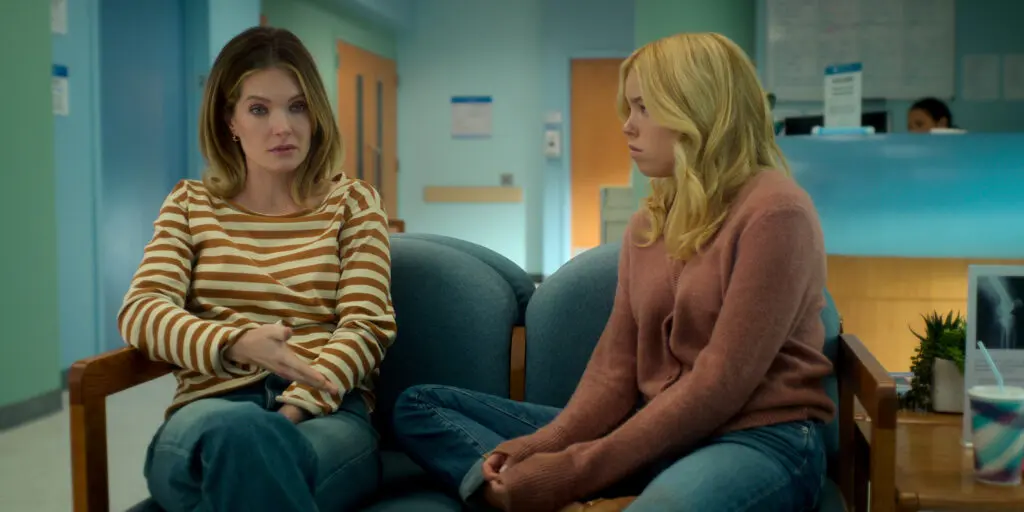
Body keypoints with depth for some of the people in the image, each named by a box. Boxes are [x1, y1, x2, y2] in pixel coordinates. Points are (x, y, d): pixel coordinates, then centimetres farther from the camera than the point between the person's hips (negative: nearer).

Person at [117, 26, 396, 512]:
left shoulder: (353, 202, 13)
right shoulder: (190, 203, 16)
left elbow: (365, 327, 2)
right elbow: (141, 311, 2)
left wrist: (291, 411, -16)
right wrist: (237, 343, -20)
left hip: (324, 412, -1)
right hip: (212, 410, 1)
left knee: (251, 461, -37)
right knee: (234, 432, -38)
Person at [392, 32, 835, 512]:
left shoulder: (774, 212, -11)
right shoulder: (650, 219, 14)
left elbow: (720, 384, -17)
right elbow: (616, 363, 8)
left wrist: (578, 470, -19)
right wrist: (547, 443, -11)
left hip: (759, 438, -9)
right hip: (658, 434, 9)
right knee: (420, 406, 0)